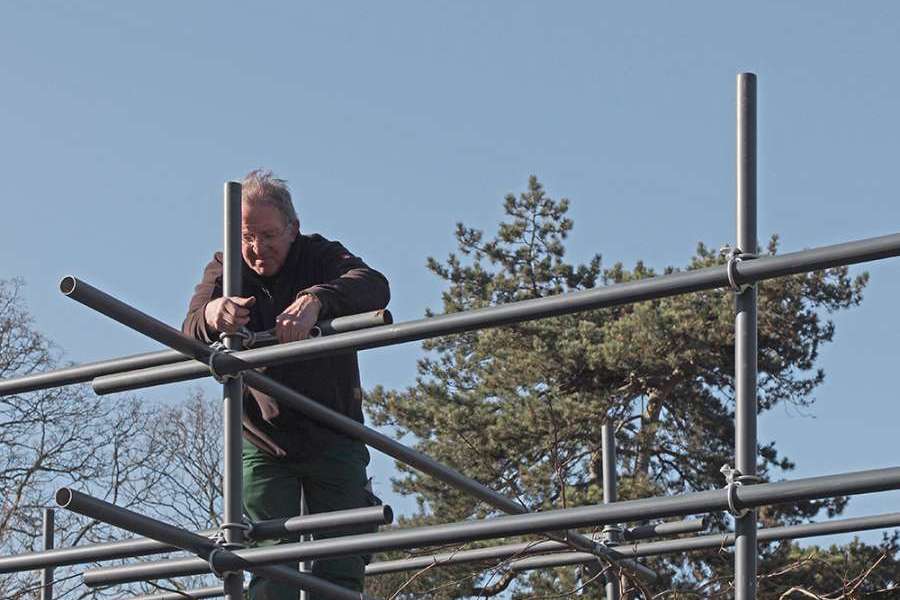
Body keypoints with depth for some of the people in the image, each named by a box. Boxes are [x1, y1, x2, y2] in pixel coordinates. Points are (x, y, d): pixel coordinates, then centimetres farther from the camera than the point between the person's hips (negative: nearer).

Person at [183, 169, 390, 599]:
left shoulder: (320, 257, -7)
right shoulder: (224, 271, -3)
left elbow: (374, 286, -29)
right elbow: (190, 335, -22)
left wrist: (316, 300, -50)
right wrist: (211, 317, -48)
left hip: (333, 440, 0)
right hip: (263, 445, 0)